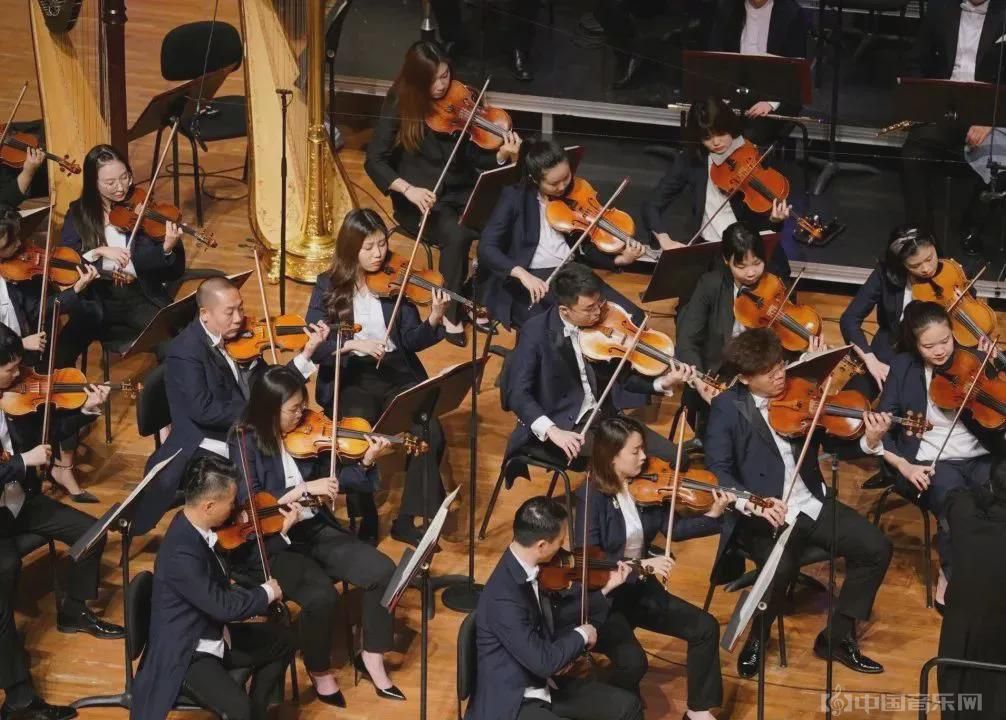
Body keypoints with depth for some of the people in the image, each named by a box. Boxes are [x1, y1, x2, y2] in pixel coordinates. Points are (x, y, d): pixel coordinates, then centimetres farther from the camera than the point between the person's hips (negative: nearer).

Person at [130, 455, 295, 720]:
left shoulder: (196, 527, -3)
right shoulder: (181, 552, -31)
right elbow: (224, 606, -30)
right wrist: (267, 593, -11)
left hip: (214, 636, 10)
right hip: (185, 654, -10)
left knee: (282, 640, 17)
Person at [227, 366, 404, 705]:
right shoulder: (245, 442, -12)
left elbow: (327, 480, 10)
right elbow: (250, 503, -19)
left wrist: (365, 463, -5)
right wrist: (304, 489, -22)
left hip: (316, 529, 6)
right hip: (271, 543, -6)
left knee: (382, 571, -12)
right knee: (321, 595, -30)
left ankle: (371, 657, 5)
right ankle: (319, 671, -3)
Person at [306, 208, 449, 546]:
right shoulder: (328, 287, 0)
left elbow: (412, 340, 0)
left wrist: (434, 320, -20)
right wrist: (353, 343, -22)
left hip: (397, 374, 2)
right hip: (350, 379, -2)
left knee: (429, 433, -24)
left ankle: (410, 519, -9)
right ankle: (365, 521, -7)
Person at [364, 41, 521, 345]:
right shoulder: (399, 106, -10)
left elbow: (477, 157, -3)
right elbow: (374, 161, -13)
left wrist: (502, 155, -26)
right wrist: (408, 189, -30)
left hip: (461, 194, 3)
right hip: (419, 200, -3)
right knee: (457, 235, -32)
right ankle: (450, 313, -14)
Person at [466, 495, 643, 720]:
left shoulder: (525, 569, 0)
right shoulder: (504, 596, -28)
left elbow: (552, 626, 15)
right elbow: (543, 661, -26)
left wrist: (606, 589, 14)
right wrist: (581, 635, -9)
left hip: (542, 688, 10)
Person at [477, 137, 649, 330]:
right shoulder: (515, 197, -5)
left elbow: (587, 245, 9)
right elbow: (486, 248, -13)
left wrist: (619, 259, -12)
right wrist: (521, 273, -29)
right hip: (529, 282, -5)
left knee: (632, 318, -11)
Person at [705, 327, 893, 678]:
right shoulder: (727, 408, -6)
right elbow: (717, 471, -14)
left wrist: (869, 441, -13)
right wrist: (753, 503, -31)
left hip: (811, 504, 5)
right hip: (763, 514, -5)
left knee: (876, 548, -9)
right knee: (782, 568, -33)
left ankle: (838, 637, 7)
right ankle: (756, 640, -3)